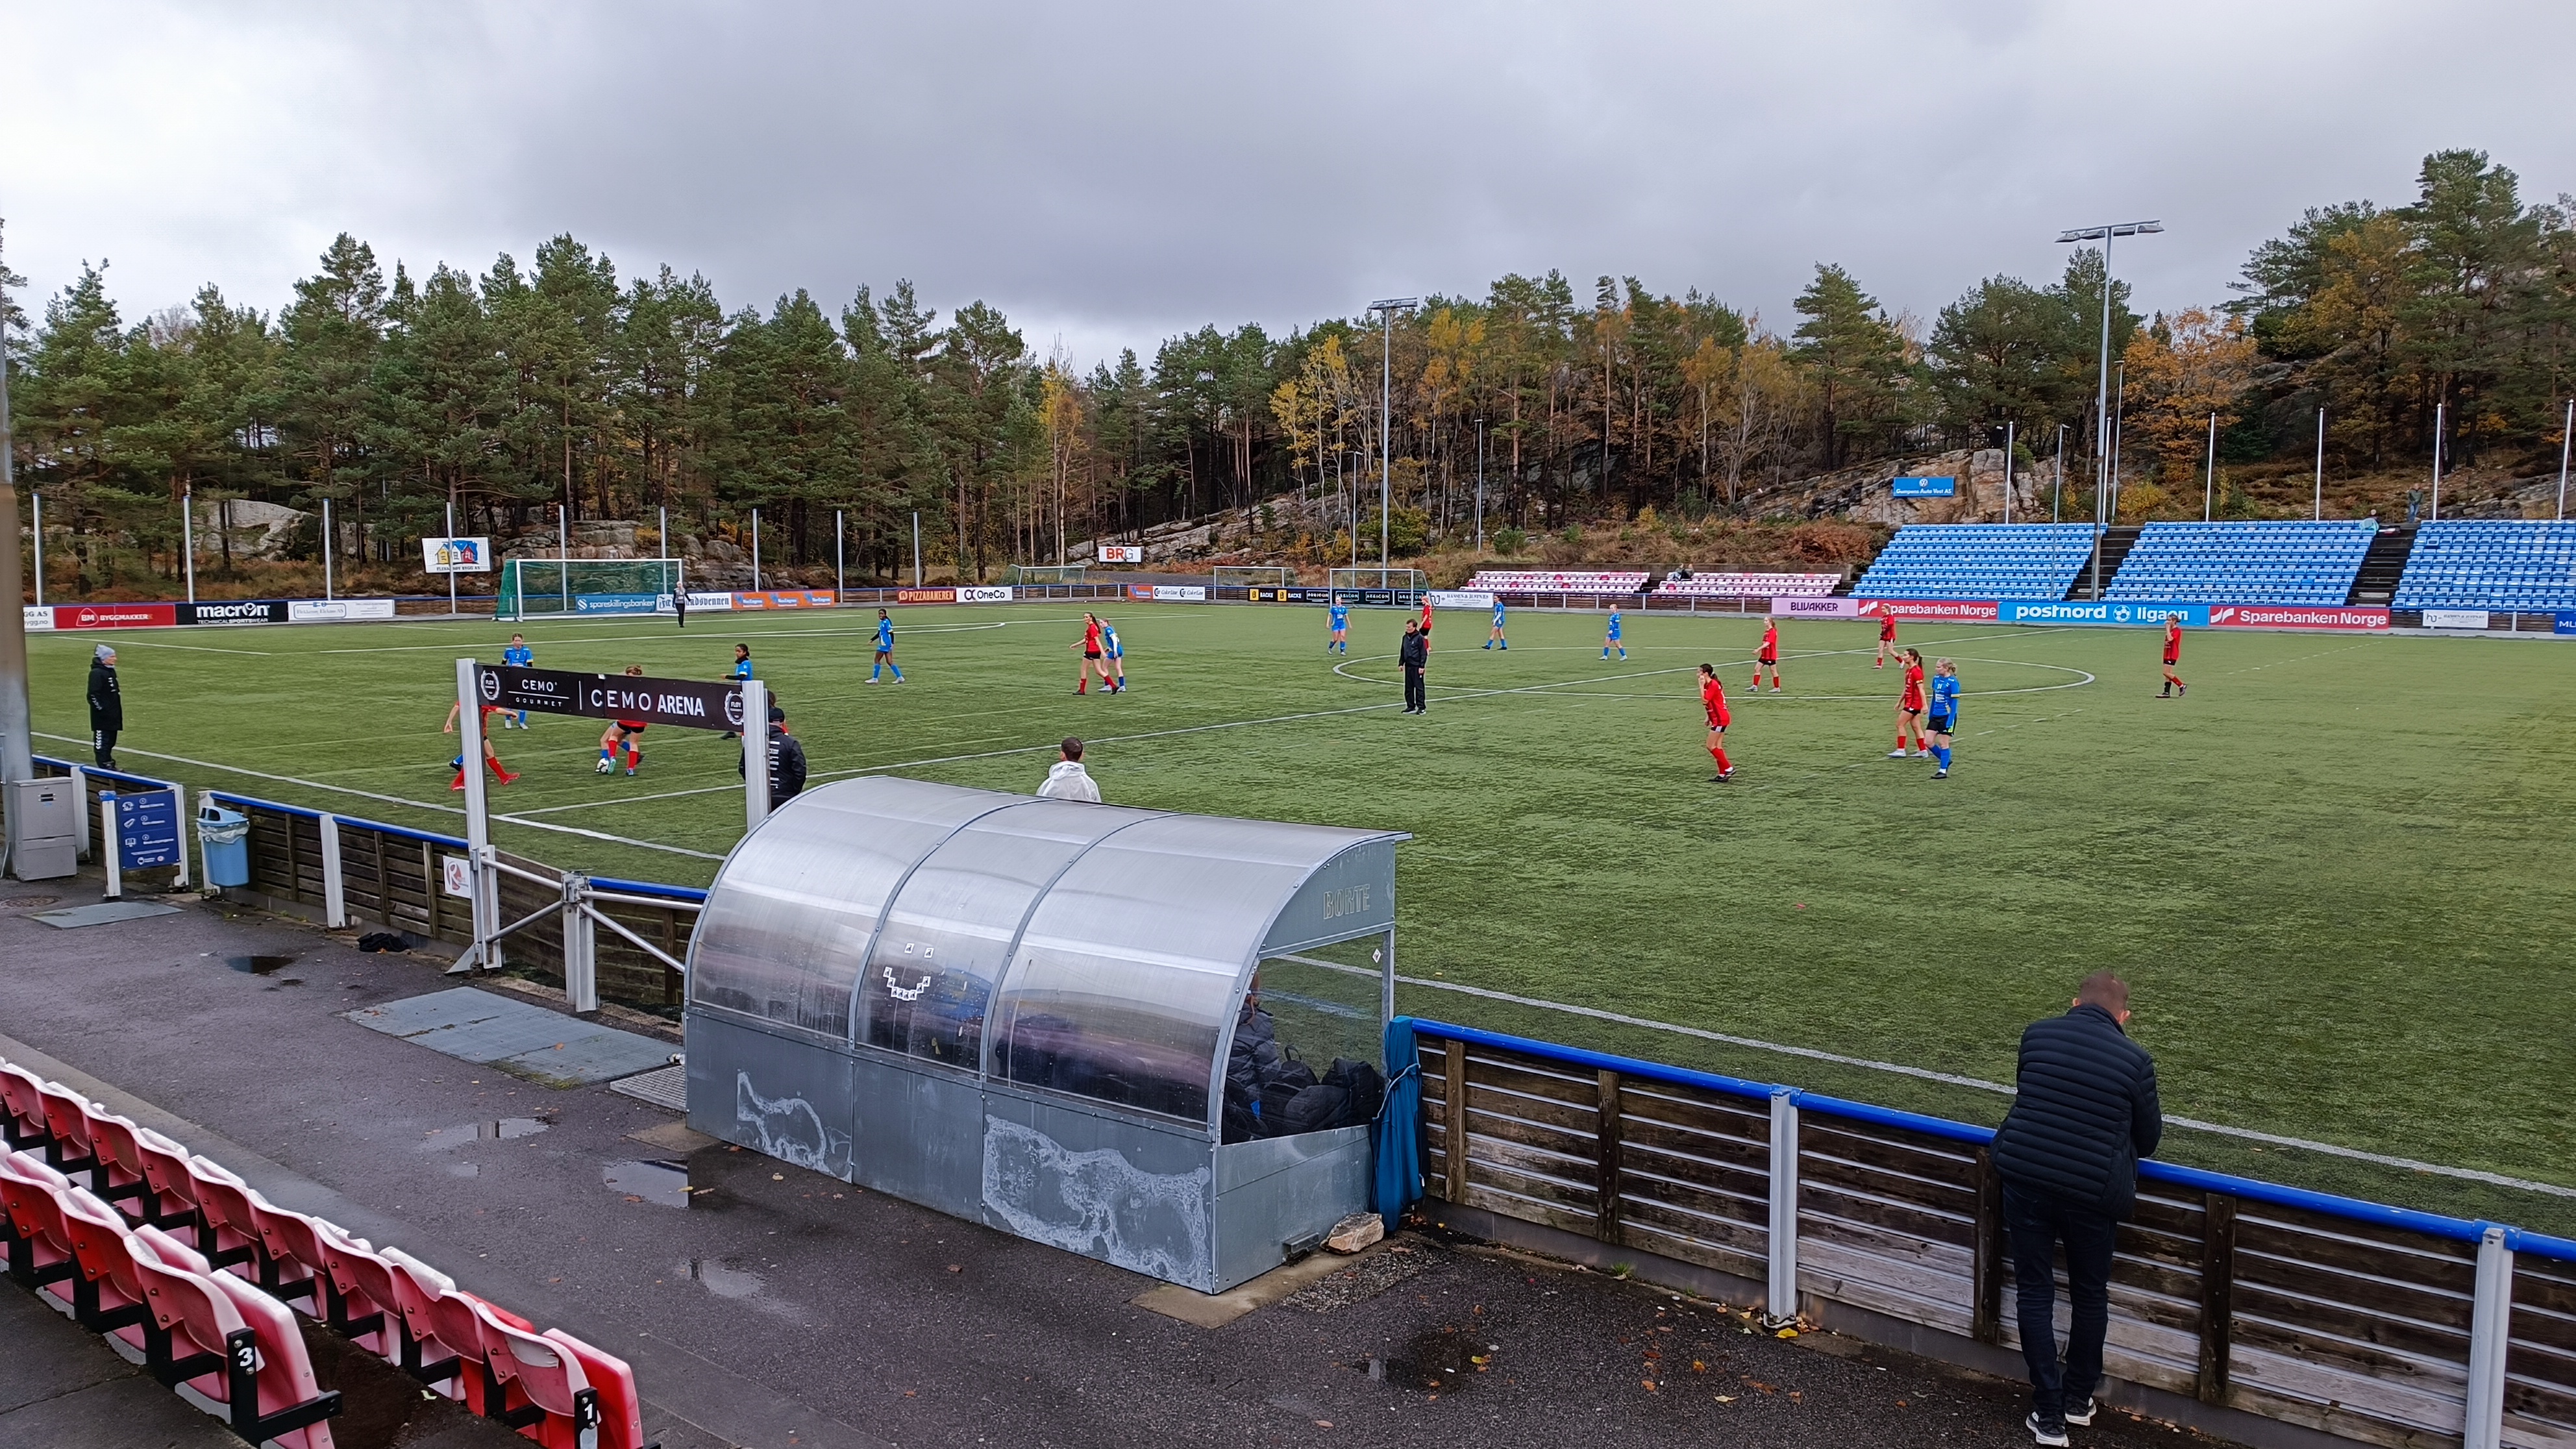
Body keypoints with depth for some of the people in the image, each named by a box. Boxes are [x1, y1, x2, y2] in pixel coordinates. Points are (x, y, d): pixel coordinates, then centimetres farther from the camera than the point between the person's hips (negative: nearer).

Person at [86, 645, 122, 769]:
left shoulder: (110, 671, 13)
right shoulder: (97, 673, -15)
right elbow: (93, 694, -20)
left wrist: (117, 711, 19)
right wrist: (101, 709, -20)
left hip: (113, 714, 9)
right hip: (102, 716, -9)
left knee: (111, 739, 14)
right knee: (102, 740, -5)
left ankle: (108, 763, 22)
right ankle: (104, 765, -4)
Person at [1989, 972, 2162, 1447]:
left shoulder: (2036, 1034, 0)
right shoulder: (2134, 1060, -6)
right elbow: (2149, 1136, 6)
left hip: (2024, 1178, 1)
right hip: (2091, 1191, -1)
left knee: (2035, 1294, 13)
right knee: (2090, 1296, 21)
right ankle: (2078, 1399, 37)